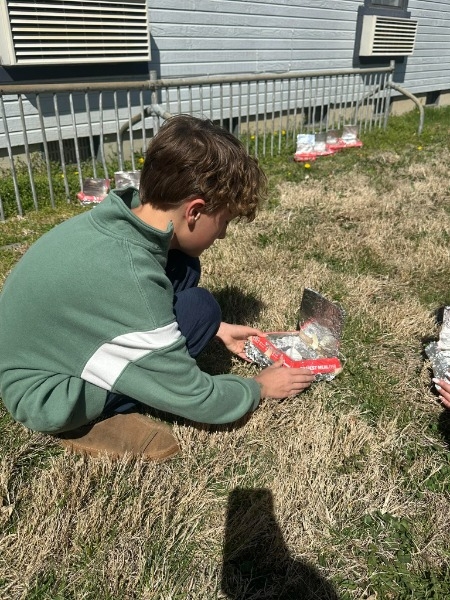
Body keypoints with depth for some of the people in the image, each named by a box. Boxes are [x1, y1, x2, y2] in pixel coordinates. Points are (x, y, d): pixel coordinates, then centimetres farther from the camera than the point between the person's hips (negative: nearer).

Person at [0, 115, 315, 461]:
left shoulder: (122, 218, -11)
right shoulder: (126, 277, -36)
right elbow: (192, 397, -23)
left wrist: (219, 329, 10)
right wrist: (259, 389, -5)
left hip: (55, 347, 8)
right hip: (47, 395, -7)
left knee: (182, 269, -3)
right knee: (197, 310, -20)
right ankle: (93, 420, -6)